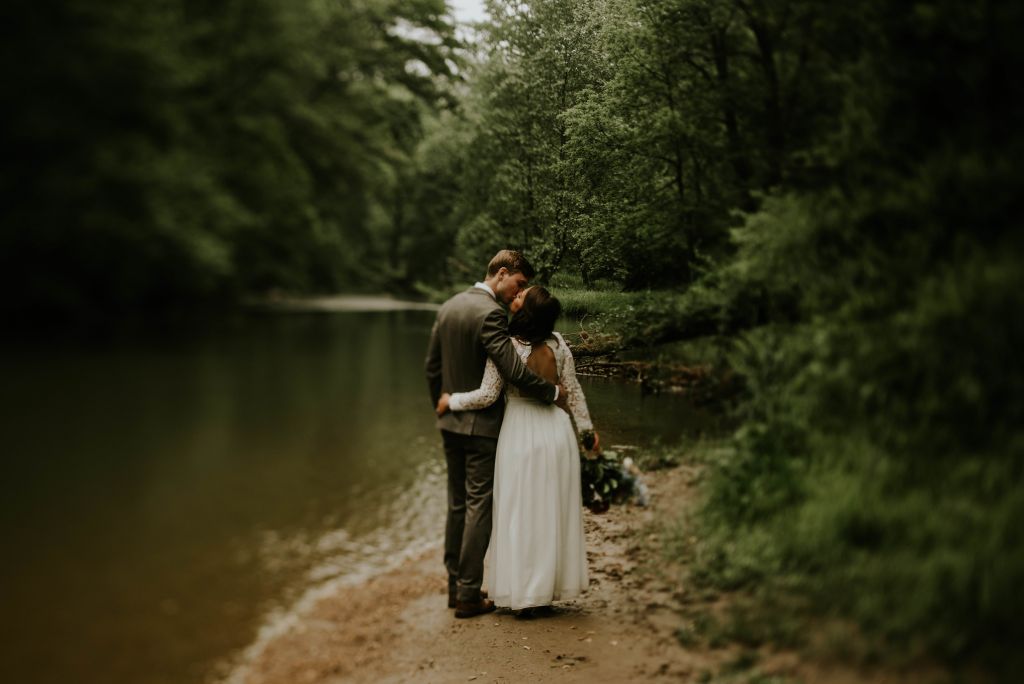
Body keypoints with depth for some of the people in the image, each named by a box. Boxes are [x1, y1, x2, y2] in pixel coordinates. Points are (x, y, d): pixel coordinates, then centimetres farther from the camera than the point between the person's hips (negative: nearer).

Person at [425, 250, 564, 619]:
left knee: (457, 503, 15)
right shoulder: (491, 313, -18)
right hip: (482, 425, -8)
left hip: (450, 422, 8)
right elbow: (513, 371, -26)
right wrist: (553, 391, -12)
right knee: (480, 506, -1)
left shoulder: (448, 307, 8)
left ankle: (455, 585, 22)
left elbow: (432, 366, 13)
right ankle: (469, 595, 4)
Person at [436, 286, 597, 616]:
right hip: (557, 430, 4)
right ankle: (551, 586, 21)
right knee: (554, 512, 13)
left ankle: (525, 593, 10)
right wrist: (587, 429, 15)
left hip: (521, 433, -4)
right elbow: (573, 391, 5)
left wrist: (451, 401, 3)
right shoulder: (558, 342, 0)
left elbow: (487, 396, -12)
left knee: (521, 512, 5)